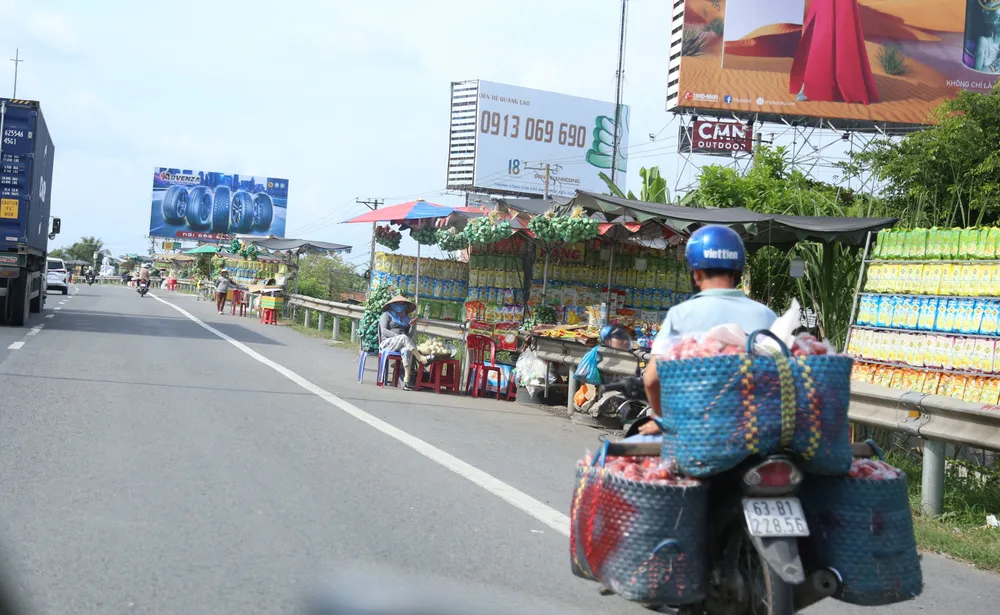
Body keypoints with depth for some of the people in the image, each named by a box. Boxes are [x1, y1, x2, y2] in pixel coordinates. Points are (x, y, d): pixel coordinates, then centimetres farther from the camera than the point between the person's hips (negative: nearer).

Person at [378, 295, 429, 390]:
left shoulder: (406, 318, 25)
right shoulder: (386, 315, 13)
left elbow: (410, 336, 15)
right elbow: (383, 330, -4)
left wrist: (412, 326, -2)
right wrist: (397, 336, -19)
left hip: (402, 345, 3)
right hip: (387, 343, -3)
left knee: (407, 351, -35)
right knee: (404, 337, -36)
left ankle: (407, 380, -49)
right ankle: (420, 358, -40)